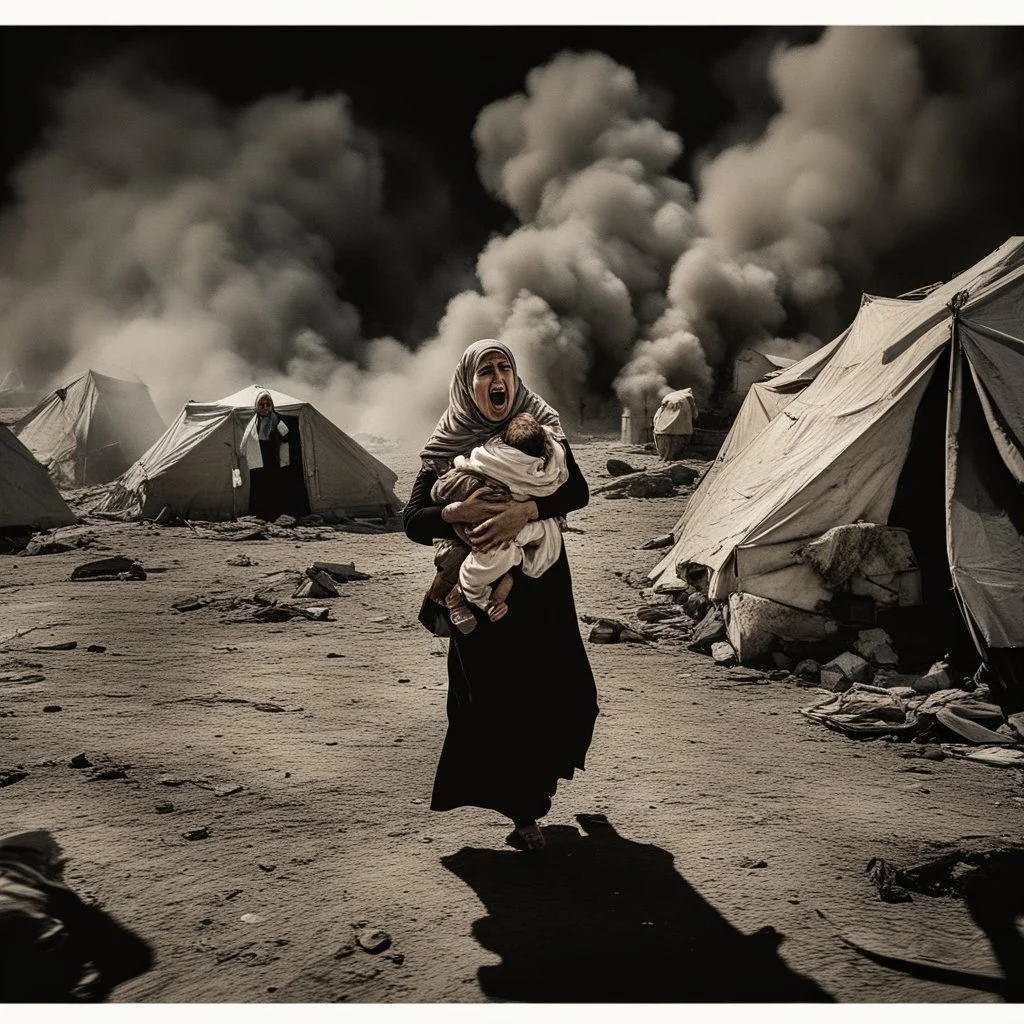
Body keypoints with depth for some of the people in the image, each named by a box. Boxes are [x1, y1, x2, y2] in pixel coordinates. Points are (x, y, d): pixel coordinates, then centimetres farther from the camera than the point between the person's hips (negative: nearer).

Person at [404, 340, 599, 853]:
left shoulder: (541, 431, 2)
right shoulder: (446, 446, -1)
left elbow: (578, 491, -12)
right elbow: (412, 520, -4)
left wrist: (525, 511, -29)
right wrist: (457, 512, -24)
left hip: (542, 587, 2)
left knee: (565, 691, -1)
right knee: (497, 697, -4)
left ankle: (541, 769, 33)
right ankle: (523, 813, 14)